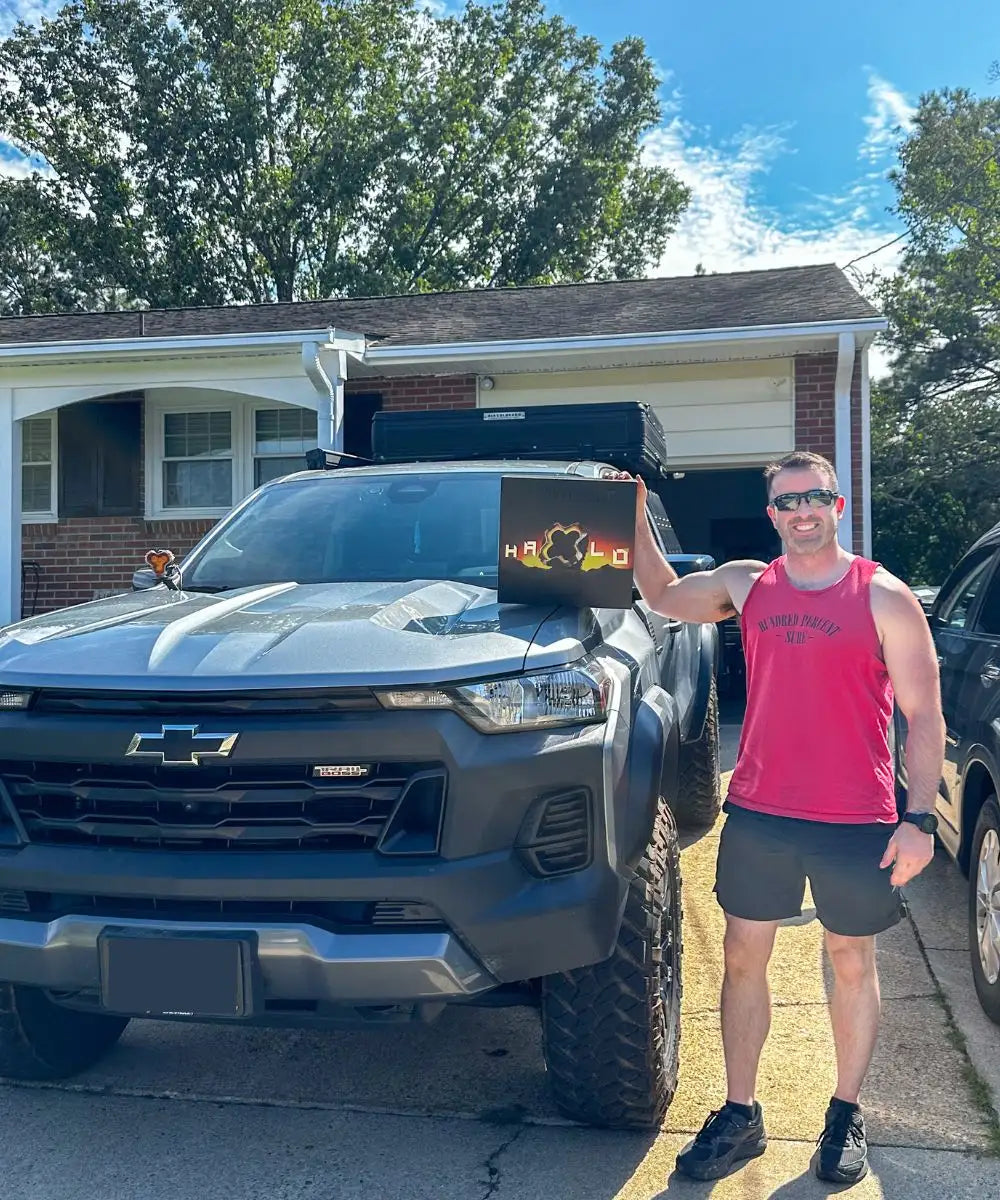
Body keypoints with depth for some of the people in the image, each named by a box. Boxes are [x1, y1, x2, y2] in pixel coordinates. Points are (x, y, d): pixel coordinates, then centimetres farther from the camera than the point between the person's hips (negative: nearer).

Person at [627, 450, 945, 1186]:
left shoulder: (884, 598, -6)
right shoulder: (746, 586, 5)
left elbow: (924, 716, -6)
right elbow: (663, 596, 21)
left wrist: (920, 819, -13)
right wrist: (637, 520, 8)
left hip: (856, 825, -3)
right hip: (758, 815, 4)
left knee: (852, 966, 12)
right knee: (743, 959, 10)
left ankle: (846, 1118, 31)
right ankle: (741, 1117, 26)